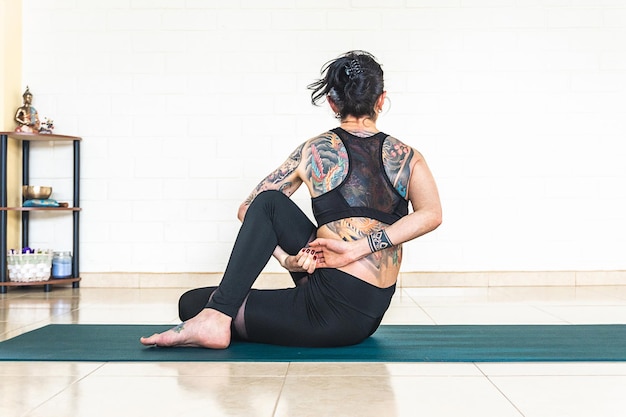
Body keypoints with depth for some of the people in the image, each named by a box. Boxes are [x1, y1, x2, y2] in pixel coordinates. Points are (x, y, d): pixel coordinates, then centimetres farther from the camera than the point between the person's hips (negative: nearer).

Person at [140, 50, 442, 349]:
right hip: (374, 312, 6)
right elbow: (432, 214, -14)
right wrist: (358, 248, -17)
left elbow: (246, 210, 2)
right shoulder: (407, 156, 6)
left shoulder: (315, 150, 0)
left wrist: (286, 258, -5)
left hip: (334, 313, -6)